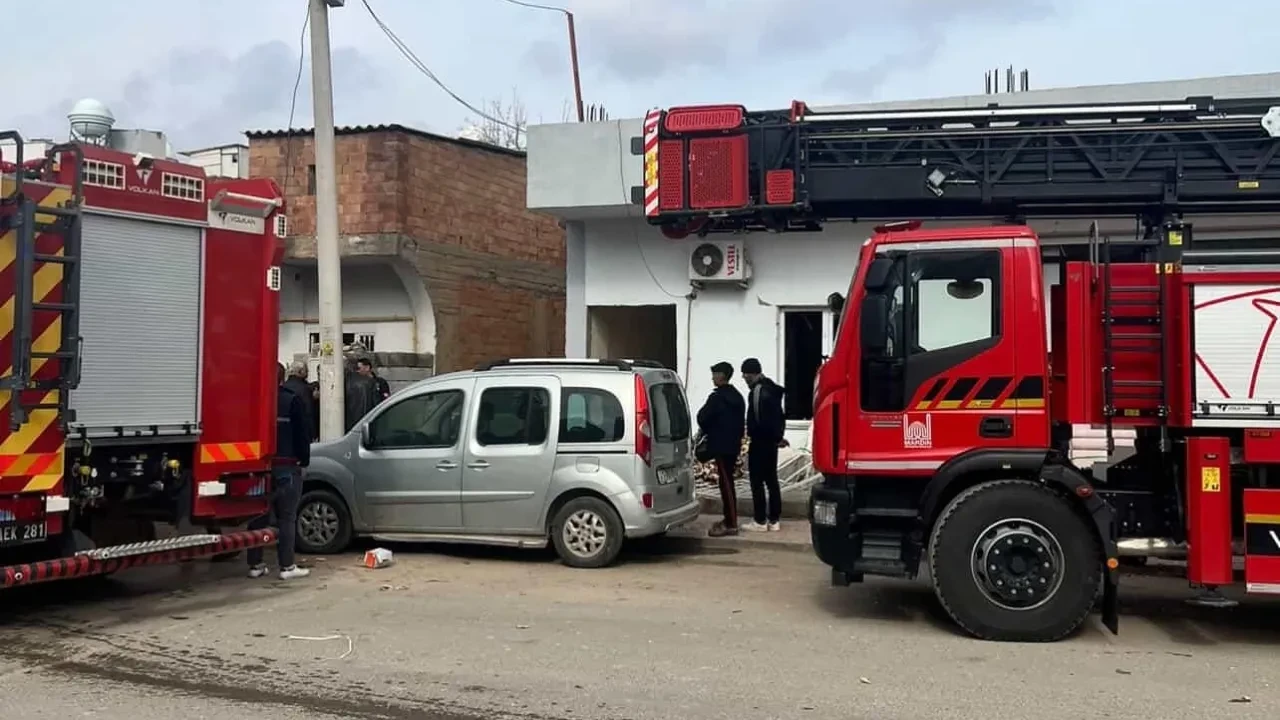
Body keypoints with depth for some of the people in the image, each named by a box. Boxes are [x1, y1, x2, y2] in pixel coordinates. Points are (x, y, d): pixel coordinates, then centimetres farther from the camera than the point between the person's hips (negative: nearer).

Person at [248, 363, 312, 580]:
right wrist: (304, 459, 3)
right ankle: (287, 566, -3)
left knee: (258, 516, 10)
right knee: (286, 518, -2)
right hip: (286, 466, -4)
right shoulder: (292, 401, -6)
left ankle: (255, 564, 13)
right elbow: (303, 433, -6)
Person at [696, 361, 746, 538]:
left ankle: (731, 524, -8)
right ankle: (729, 519, 22)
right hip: (733, 444, 9)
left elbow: (702, 418, -14)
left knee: (726, 483, -8)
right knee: (727, 482, 16)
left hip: (721, 446, -9)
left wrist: (707, 431, 5)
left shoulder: (717, 397, -15)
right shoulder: (736, 396, 14)